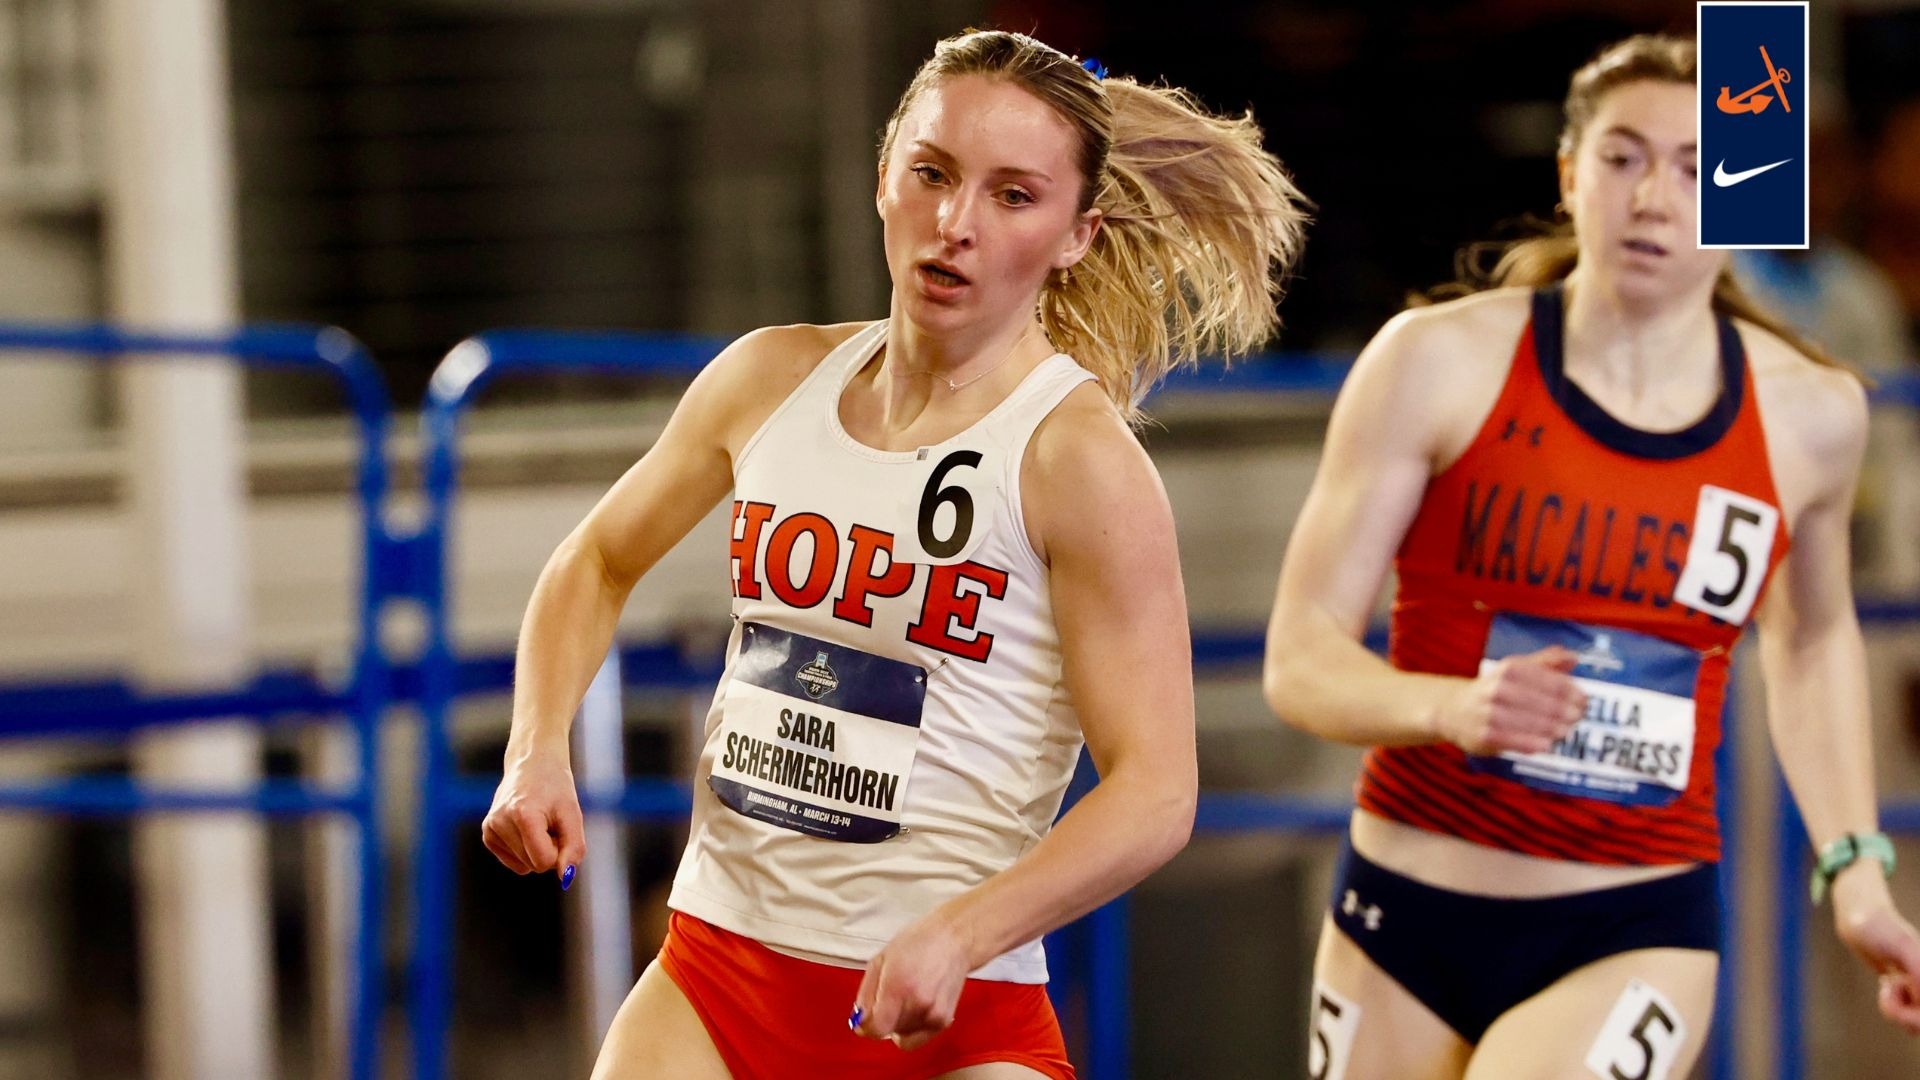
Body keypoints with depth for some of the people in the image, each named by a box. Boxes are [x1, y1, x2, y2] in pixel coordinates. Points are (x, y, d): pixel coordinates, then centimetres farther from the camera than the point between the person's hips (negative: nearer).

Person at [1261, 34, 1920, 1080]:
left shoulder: (1809, 414, 0)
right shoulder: (1441, 360, -8)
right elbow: (1300, 658, -8)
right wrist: (1454, 706, -28)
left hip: (1635, 941, 0)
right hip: (1404, 920, 0)